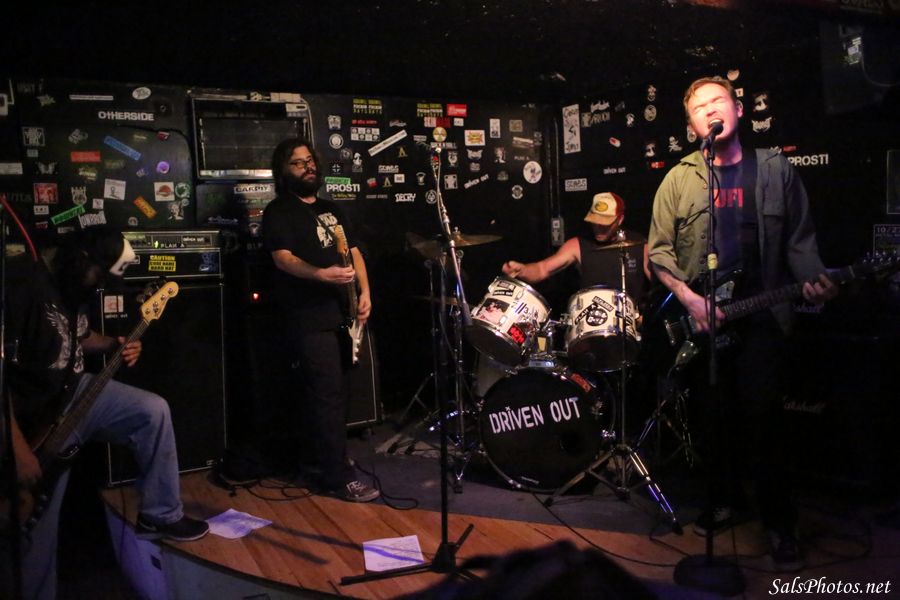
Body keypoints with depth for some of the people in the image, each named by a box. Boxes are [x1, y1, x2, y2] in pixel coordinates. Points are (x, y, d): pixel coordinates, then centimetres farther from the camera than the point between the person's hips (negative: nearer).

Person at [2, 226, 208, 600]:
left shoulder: (73, 285, 3)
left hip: (74, 392, 8)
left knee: (153, 411, -1)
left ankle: (160, 515, 10)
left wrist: (115, 344, 0)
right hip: (34, 418, -8)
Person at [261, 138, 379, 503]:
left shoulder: (331, 209, 20)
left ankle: (323, 461, 27)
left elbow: (354, 251, 18)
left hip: (341, 313, 8)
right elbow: (283, 258, -15)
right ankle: (339, 479, -4)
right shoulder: (278, 212, -2)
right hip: (308, 318, -7)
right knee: (329, 395, -9)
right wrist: (322, 274, -33)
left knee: (332, 393, 13)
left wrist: (364, 291, 2)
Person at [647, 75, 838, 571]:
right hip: (701, 319, 1)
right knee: (718, 417, 8)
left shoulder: (776, 171, 6)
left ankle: (780, 525, 10)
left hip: (762, 317, -1)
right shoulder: (680, 180, 4)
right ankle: (724, 501, 28)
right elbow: (659, 252, 3)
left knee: (762, 418, -4)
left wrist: (814, 280, -12)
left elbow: (800, 242, 7)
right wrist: (689, 299, -10)